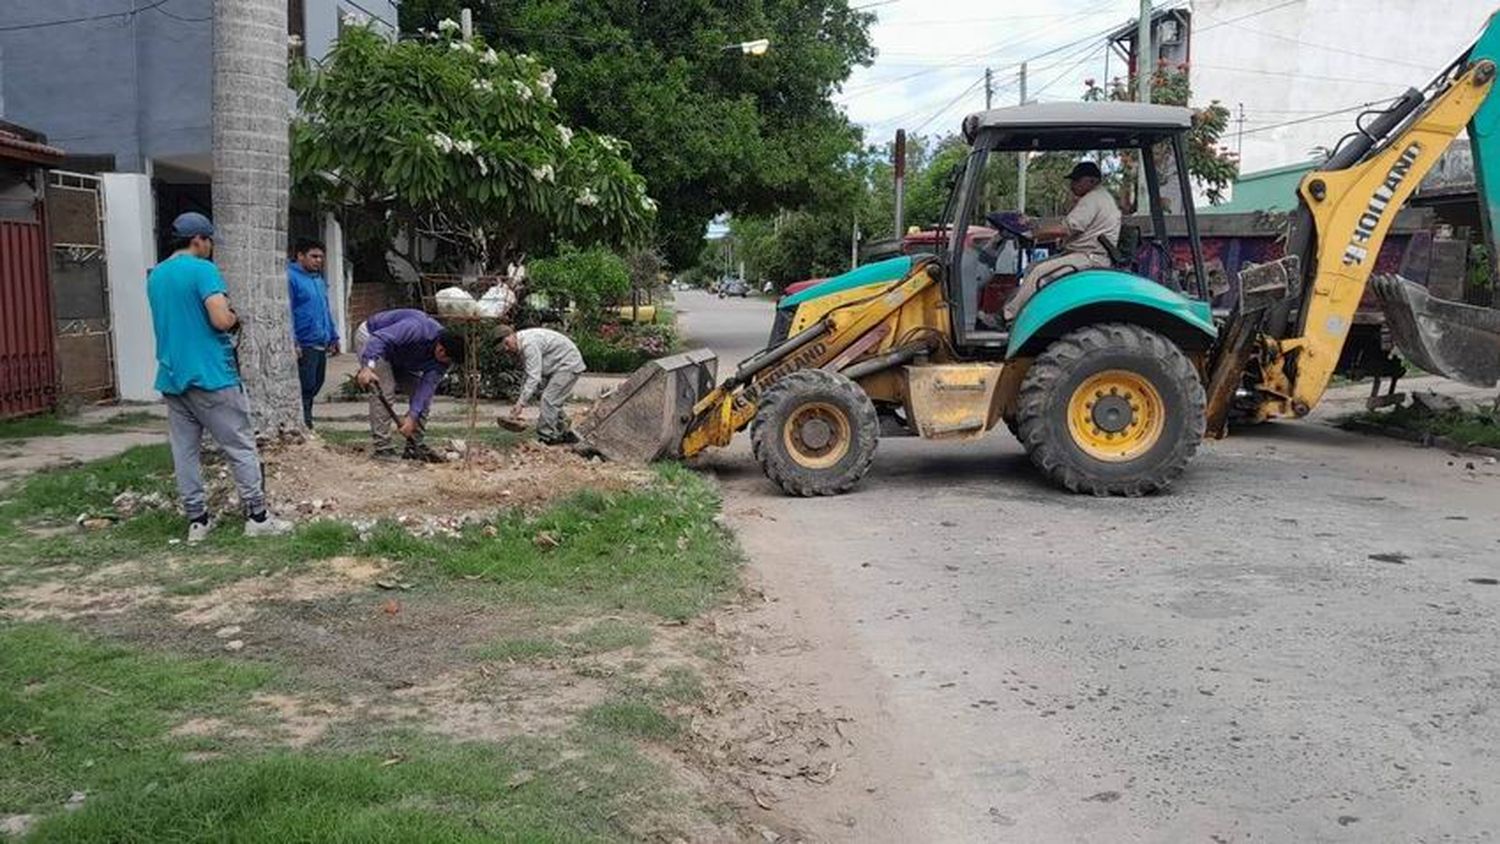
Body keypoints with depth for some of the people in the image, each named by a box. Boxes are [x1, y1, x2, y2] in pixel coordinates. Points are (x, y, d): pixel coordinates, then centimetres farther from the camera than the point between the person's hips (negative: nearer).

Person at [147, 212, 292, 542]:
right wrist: (235, 318, 1)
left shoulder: (155, 276, 13)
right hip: (210, 375, -7)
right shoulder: (203, 269, -10)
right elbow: (221, 320, -21)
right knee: (241, 447, 0)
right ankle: (257, 517, 1)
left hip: (172, 377, 7)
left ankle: (197, 520, 11)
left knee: (184, 452, 8)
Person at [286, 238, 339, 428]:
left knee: (315, 386, 13)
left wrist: (333, 337, 24)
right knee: (306, 387, -7)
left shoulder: (319, 279, 19)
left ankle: (306, 424, 21)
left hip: (321, 345, 9)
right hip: (304, 346, -9)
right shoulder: (291, 277, -10)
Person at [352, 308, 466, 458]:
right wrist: (368, 367, -55)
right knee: (383, 391, -22)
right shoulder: (416, 329, -38)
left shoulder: (442, 358, -17)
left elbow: (427, 386, -24)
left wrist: (412, 417, -33)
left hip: (399, 358, 7)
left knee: (422, 392, -2)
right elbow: (379, 339, -42)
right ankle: (382, 448, -17)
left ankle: (414, 446, 5)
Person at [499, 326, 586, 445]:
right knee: (554, 402, 15)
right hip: (558, 366, 11)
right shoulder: (520, 346, 3)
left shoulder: (529, 344, -28)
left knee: (549, 400, -14)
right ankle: (565, 434, 27)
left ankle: (546, 437, -8)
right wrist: (521, 399, 6)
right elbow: (529, 375, 11)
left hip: (568, 364, -11)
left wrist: (521, 403, -31)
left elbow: (534, 377, -32)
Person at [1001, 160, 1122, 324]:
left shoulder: (1093, 199, -13)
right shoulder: (1100, 197, 23)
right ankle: (1007, 309, -4)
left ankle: (1008, 316, -21)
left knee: (1040, 273, -23)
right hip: (1084, 254, 11)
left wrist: (1033, 233, -11)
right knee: (1032, 268, 4)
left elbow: (1064, 230, -22)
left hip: (1090, 259, -11)